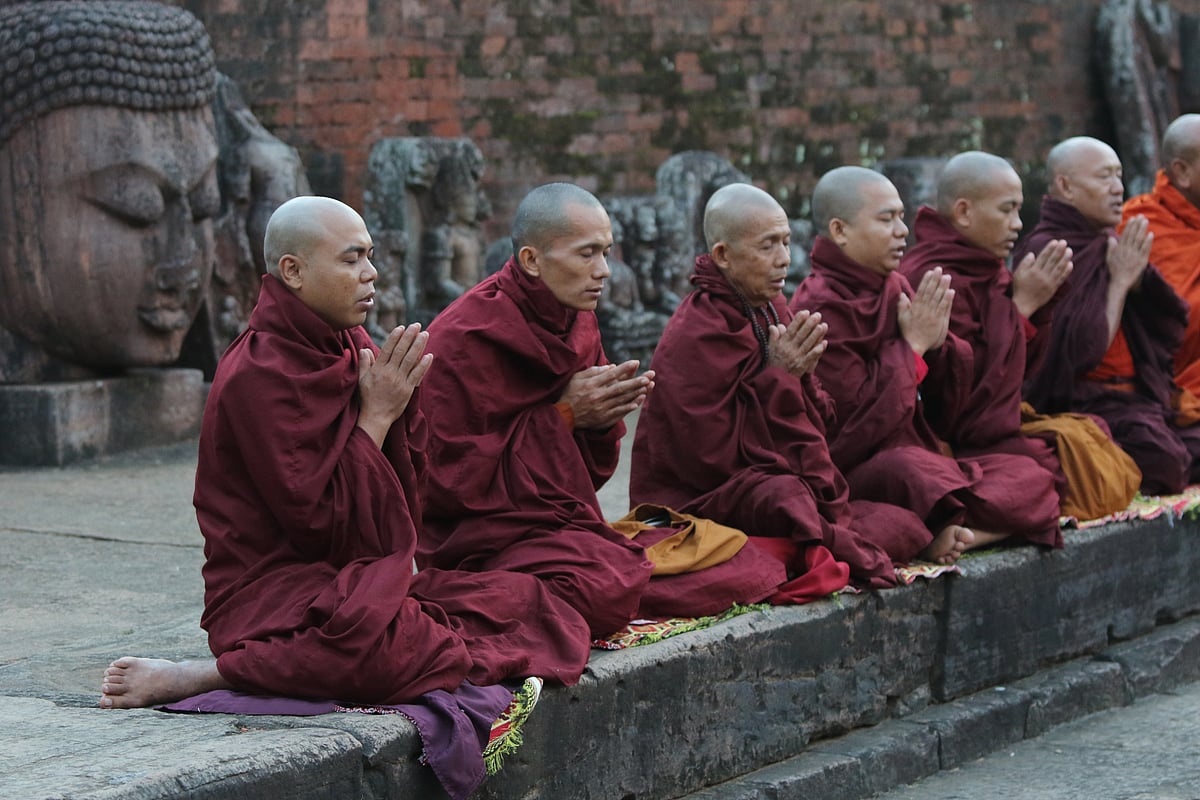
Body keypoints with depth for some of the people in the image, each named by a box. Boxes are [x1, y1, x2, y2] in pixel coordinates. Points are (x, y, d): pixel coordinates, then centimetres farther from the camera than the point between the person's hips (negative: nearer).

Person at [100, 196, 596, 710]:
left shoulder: (349, 350, 11)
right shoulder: (256, 375, -14)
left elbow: (407, 487, 11)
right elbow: (318, 521, -17)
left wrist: (400, 403, -7)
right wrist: (375, 416, -12)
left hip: (358, 584, 8)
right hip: (273, 590, -8)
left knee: (524, 601, -8)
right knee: (385, 647, -38)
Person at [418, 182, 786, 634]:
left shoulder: (578, 326, 14)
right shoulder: (461, 341, -11)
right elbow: (450, 481, -15)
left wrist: (600, 424, -5)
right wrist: (562, 416, -14)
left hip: (574, 530, 8)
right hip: (489, 541, -8)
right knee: (608, 592, -37)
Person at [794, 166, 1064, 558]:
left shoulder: (896, 290, 14)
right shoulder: (821, 307, -10)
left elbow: (949, 393, 16)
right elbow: (859, 418, -17)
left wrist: (938, 344, -5)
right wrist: (912, 345, -10)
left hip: (920, 452, 8)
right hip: (854, 469, -8)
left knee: (1031, 479, -13)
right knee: (910, 469, -41)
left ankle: (942, 534, -26)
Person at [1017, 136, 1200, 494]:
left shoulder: (1108, 245, 16)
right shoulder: (1045, 250, -8)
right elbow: (1081, 349, -16)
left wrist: (1140, 273, -5)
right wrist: (1119, 281, -11)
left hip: (1141, 394, 8)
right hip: (1083, 398, -8)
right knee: (1162, 455, -31)